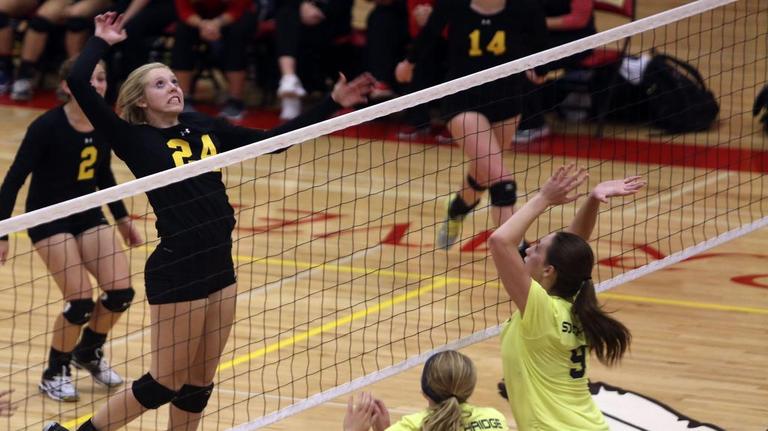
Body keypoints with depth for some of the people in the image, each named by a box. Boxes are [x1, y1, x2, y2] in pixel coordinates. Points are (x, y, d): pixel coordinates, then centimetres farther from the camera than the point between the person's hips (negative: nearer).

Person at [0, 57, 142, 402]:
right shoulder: (47, 126, -21)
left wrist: (122, 218, 18)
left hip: (88, 215, 6)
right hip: (49, 219, -6)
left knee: (120, 293, -6)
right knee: (81, 302, -15)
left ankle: (88, 353, 23)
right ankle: (54, 373, 9)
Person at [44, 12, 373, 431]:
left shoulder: (205, 128, 10)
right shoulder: (136, 140, -7)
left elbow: (274, 139, 17)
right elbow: (78, 83, -17)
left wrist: (333, 103, 14)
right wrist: (102, 41, 0)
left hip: (220, 267, 6)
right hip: (176, 273, -6)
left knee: (198, 386, 13)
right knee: (163, 384, 1)